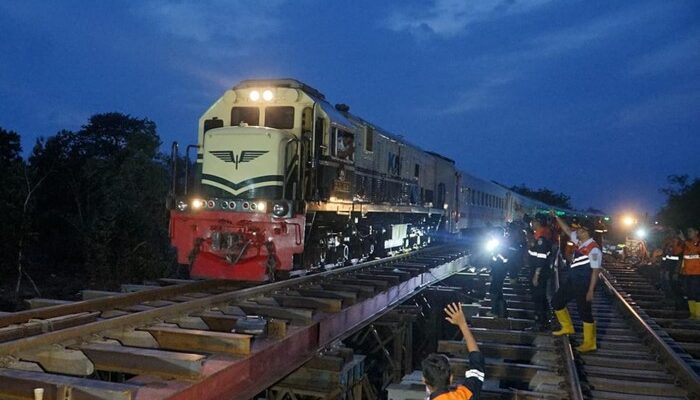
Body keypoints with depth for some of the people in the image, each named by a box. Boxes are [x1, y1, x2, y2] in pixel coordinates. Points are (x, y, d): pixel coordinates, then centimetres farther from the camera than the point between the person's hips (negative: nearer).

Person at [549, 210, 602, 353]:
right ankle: (567, 327, 34)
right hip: (572, 281, 9)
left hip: (583, 285, -9)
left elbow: (595, 271, -21)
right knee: (557, 301, 17)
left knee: (585, 312, 0)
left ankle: (589, 343, 14)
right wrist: (556, 217, 17)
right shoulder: (580, 242, 4)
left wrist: (590, 290, -22)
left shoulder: (593, 249, -21)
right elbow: (567, 230, 19)